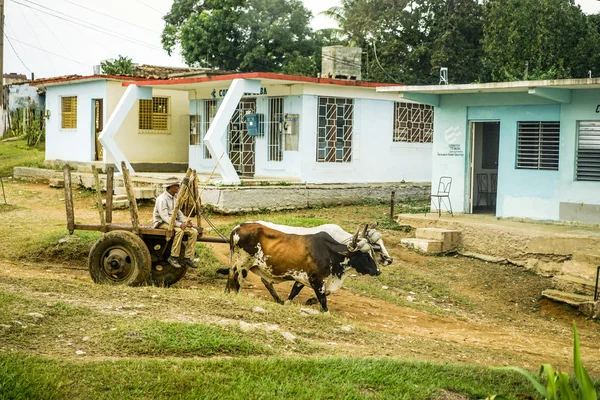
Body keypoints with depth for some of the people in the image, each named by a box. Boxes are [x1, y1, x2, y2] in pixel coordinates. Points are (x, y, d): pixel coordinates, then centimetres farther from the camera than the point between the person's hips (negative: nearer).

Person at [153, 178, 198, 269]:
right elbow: (165, 217, -24)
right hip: (162, 223, -8)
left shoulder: (174, 198, 13)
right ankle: (173, 258, -28)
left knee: (194, 232, -11)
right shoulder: (162, 199, -16)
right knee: (179, 231, -37)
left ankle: (187, 258, -9)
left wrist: (185, 222, -3)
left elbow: (179, 213, 18)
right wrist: (179, 224, -31)